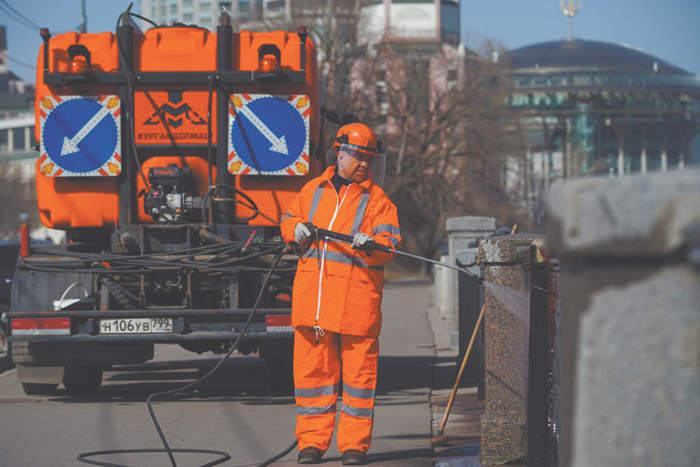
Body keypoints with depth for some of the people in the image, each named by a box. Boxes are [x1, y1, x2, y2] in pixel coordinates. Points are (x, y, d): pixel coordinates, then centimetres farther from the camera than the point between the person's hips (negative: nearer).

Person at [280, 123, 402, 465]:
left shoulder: (376, 199, 5)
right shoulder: (313, 190, 15)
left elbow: (389, 245, -3)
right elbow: (289, 219, 26)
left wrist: (371, 244, -24)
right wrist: (296, 229, 3)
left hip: (357, 296, -3)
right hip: (312, 293, 3)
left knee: (358, 369, 0)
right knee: (312, 367, 4)